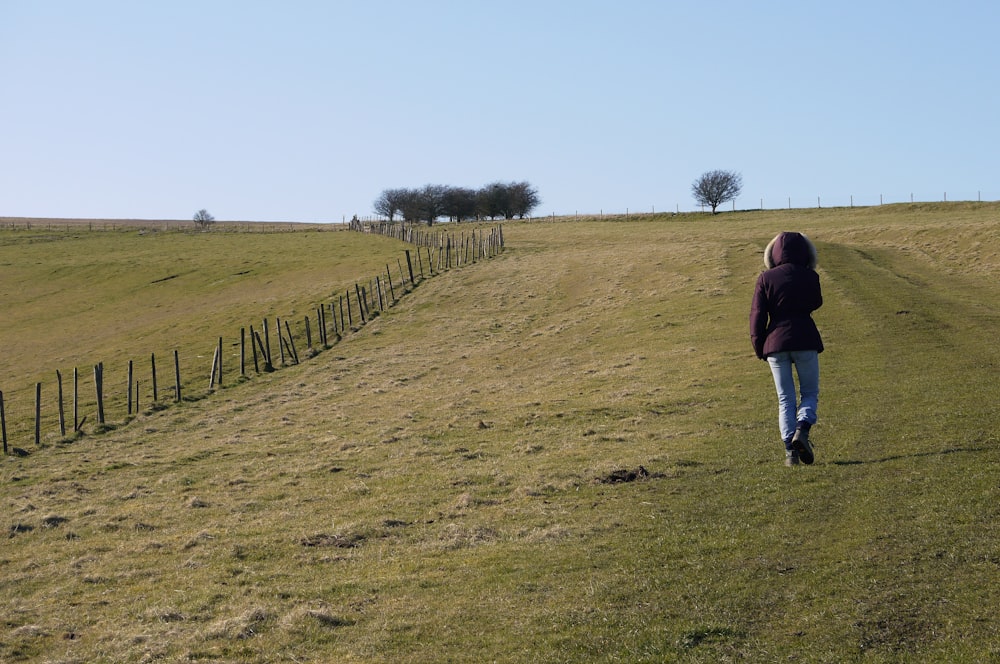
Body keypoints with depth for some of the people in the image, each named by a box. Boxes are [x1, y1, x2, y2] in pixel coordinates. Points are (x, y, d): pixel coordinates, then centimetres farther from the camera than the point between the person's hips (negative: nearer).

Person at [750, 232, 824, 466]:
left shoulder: (766, 278, 0)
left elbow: (757, 315, -2)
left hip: (775, 341, 1)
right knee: (809, 393, 13)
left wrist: (759, 348, 6)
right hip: (805, 339, -1)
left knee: (785, 399, 9)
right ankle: (803, 429, -15)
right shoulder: (809, 277, -1)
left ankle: (790, 450, 0)